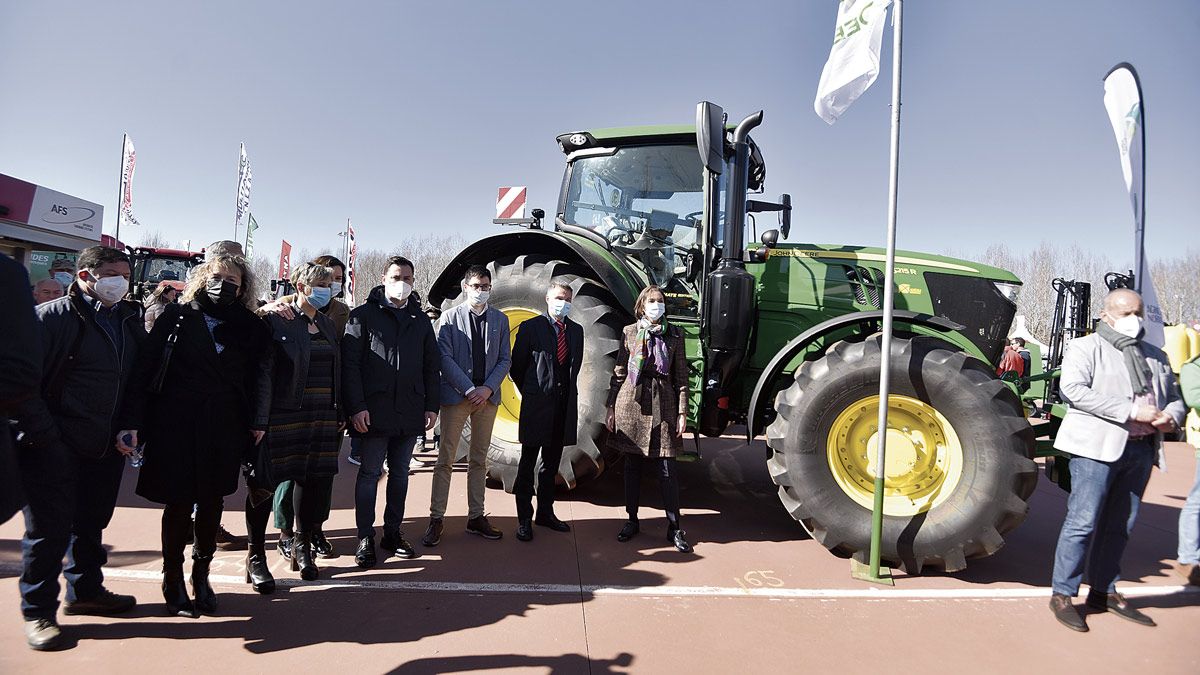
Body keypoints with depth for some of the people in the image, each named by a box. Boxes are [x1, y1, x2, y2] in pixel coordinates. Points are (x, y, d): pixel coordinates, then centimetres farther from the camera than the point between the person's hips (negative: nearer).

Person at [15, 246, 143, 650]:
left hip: (108, 448, 6)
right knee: (49, 529, 2)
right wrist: (44, 433, -15)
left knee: (92, 523, 18)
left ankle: (85, 591, 34)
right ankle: (37, 612, 16)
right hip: (56, 449, -6)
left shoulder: (130, 321, 9)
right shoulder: (53, 317, -10)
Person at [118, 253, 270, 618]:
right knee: (179, 502, 5)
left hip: (224, 429, 2)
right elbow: (145, 369, -6)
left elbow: (254, 379, 3)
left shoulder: (248, 328, 7)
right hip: (177, 424, -2)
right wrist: (132, 422, -14)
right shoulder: (177, 317, 0)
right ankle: (173, 579, 23)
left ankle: (201, 574, 27)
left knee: (212, 501, 9)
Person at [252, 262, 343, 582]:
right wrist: (260, 420, -17)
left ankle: (302, 546, 25)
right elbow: (263, 372, -11)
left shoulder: (328, 324, 14)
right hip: (284, 417, -6)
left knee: (314, 479, 9)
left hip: (323, 418, 6)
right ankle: (255, 554, 16)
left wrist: (339, 416, 11)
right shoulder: (277, 321, -6)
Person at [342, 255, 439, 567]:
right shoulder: (364, 314, 1)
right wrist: (357, 407, -14)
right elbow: (350, 363, -6)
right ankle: (365, 538, 10)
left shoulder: (420, 319, 14)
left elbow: (431, 366, 14)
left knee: (400, 473, 11)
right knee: (370, 473, 2)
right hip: (375, 411, -4)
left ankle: (393, 532, 21)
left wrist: (432, 405, 6)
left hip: (410, 413, 4)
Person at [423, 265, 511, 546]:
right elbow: (445, 358, -7)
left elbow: (505, 359, 7)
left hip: (487, 396, 3)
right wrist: (469, 389, -14)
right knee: (445, 459, -1)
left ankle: (476, 517, 18)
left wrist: (488, 388, -8)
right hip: (456, 395, -3)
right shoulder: (451, 317, -1)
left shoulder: (500, 320, 9)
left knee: (479, 459, 10)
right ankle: (436, 519, 6)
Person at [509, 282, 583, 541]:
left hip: (564, 404, 5)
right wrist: (529, 392, 7)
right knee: (528, 463, 1)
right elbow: (517, 364, 1)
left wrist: (568, 392, 12)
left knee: (552, 462, 13)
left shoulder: (576, 330, 11)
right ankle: (524, 518, 8)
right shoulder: (530, 327, -3)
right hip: (537, 403, -5)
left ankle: (545, 512, 24)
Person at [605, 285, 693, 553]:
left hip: (663, 406, -1)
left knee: (667, 470, 0)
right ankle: (632, 521, 23)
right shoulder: (629, 332, 5)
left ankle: (674, 527, 10)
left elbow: (681, 376, 5)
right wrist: (611, 408, 2)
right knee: (632, 466, 10)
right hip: (631, 404, 1)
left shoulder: (674, 334, 5)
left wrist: (683, 412, -1)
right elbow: (619, 373, 6)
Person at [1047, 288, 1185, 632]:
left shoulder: (1155, 356, 20)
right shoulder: (1085, 348, -1)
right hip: (1097, 447, -6)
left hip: (1141, 450, 7)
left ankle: (1104, 592, 26)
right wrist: (1131, 411, -20)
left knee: (1120, 525, 13)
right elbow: (1072, 389, -16)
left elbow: (1174, 396, 23)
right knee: (1083, 522, -6)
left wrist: (1171, 417, -2)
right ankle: (1063, 594, 4)